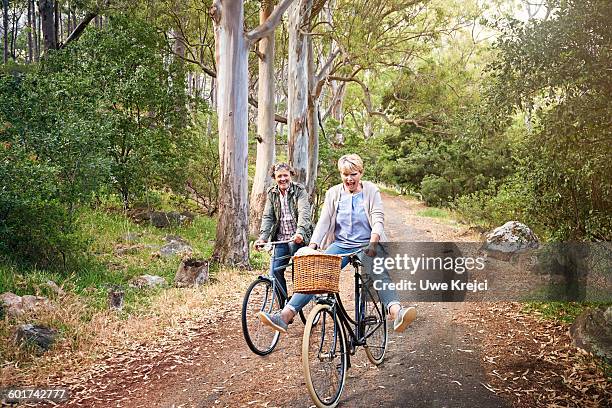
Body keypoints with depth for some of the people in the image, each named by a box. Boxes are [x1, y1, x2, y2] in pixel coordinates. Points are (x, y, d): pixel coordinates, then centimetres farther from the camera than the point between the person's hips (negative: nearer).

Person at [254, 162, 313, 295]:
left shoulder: (299, 191, -5)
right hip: (280, 239, 4)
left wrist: (300, 232, -36)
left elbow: (304, 213, -19)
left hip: (297, 238, -4)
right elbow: (267, 217, 2)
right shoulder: (272, 194, 8)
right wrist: (263, 238, -14)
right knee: (276, 271, -1)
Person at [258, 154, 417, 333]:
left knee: (379, 272, -33)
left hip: (366, 245, -2)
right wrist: (312, 246, -15)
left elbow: (378, 218, -7)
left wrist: (373, 241, -27)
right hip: (341, 244, 2)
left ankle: (396, 312, -56)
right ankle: (285, 316, -31)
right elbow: (324, 221, 1)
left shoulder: (371, 190, 3)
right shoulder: (333, 193, 9)